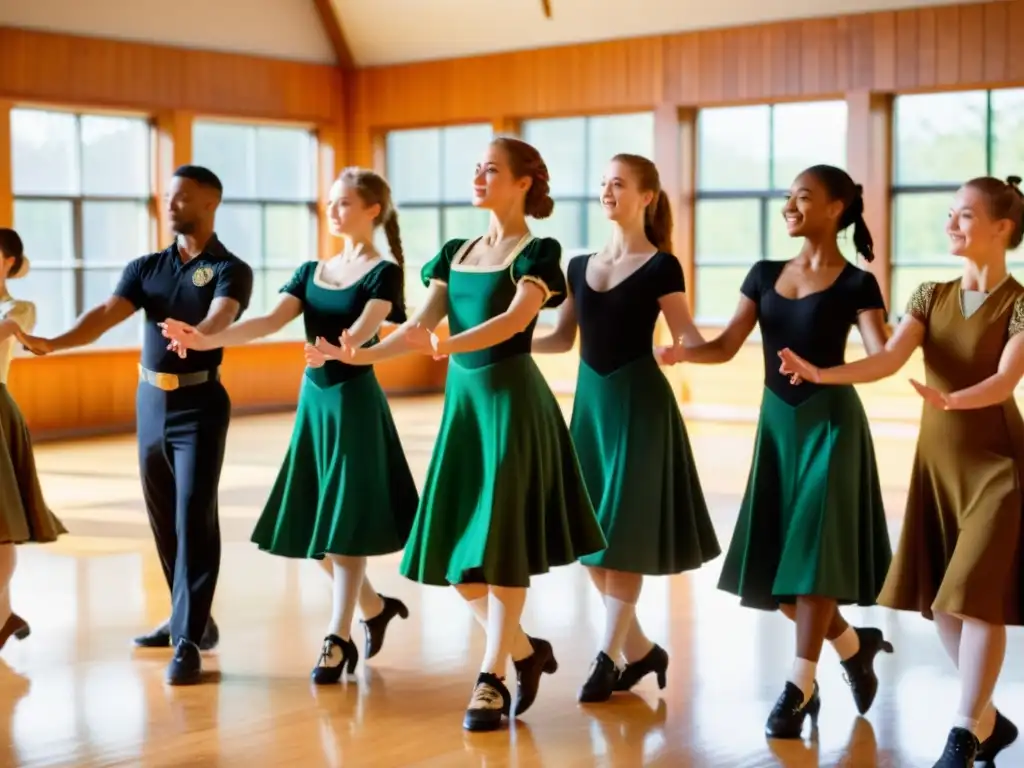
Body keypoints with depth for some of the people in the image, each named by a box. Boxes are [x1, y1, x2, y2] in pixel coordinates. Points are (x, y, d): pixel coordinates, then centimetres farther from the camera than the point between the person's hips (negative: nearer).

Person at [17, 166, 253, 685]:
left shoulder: (230, 270, -5)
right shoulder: (145, 268, 8)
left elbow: (219, 321, -25)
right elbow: (106, 314, -7)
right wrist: (53, 343, -25)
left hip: (199, 404, -5)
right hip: (150, 401, 6)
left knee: (194, 518, -10)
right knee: (163, 518, 12)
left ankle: (189, 641, -10)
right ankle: (188, 619, 27)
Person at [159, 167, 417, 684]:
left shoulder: (383, 272, -6)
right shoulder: (311, 271, 11)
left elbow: (364, 328, -23)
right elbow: (270, 322, -3)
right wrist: (207, 340, -19)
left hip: (355, 402, -7)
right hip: (313, 400, 7)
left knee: (344, 524, -5)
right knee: (316, 525, 11)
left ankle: (338, 640, 4)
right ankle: (375, 608, 31)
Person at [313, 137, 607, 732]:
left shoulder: (539, 252, -6)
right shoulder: (456, 253, 13)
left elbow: (515, 320, -22)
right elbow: (421, 323, 3)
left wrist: (447, 347, -37)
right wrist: (364, 354, -16)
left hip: (511, 397, -7)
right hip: (462, 397, 7)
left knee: (500, 539, -5)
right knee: (454, 546, 7)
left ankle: (491, 678, 6)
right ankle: (526, 651, 24)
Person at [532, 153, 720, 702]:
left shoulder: (661, 268, -6)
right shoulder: (580, 266, 11)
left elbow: (689, 339, -10)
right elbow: (563, 338, 14)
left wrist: (675, 350, -32)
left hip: (638, 401, -6)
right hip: (590, 398, 7)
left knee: (623, 532, -3)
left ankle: (608, 656, 8)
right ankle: (639, 649, 21)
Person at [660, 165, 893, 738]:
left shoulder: (855, 284, -6)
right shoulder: (766, 274, 8)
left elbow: (882, 357, -18)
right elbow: (725, 347, 3)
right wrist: (678, 352, -17)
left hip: (830, 421, -5)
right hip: (777, 420, 6)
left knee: (813, 549, -6)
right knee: (772, 558, 6)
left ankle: (800, 686, 4)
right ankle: (855, 646, 27)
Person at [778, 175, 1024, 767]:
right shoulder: (932, 297, 6)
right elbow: (890, 360, -8)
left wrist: (951, 399, -42)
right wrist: (821, 374, -24)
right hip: (937, 460, 6)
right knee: (939, 599, 8)